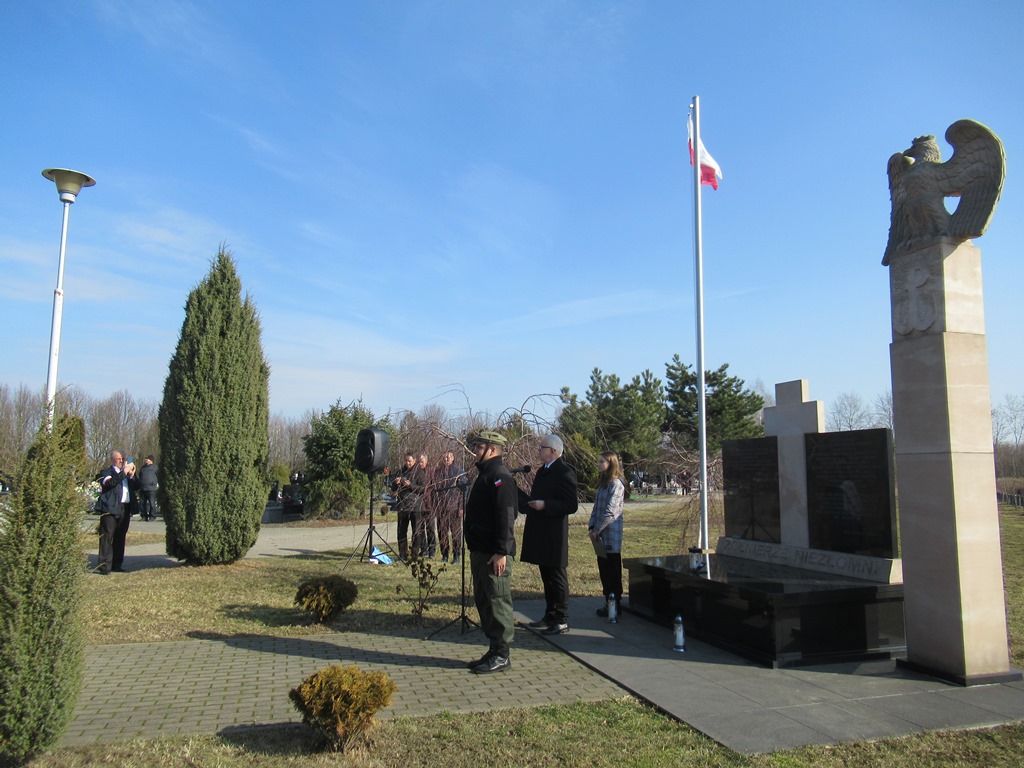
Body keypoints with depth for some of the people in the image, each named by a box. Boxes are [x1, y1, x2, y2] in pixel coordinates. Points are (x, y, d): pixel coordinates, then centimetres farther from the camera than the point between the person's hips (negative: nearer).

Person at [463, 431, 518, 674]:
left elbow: (505, 516, -22)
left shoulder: (500, 476, -15)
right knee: (483, 600, 15)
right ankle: (494, 651, 25)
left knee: (498, 601, -2)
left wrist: (501, 552, -24)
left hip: (495, 554, -11)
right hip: (480, 551, 11)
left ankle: (502, 655, 7)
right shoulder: (485, 474, 17)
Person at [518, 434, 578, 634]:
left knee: (557, 577, 0)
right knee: (547, 577, 16)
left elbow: (571, 505, -20)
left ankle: (562, 621, 9)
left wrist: (544, 505, -25)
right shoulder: (542, 471, 14)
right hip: (540, 534, 9)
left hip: (554, 536, -9)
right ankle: (550, 616, 27)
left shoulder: (564, 472, -14)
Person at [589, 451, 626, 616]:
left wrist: (597, 530, -12)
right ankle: (608, 602, 21)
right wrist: (592, 527, 5)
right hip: (600, 534, 8)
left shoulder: (616, 484, -13)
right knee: (603, 568, 12)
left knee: (612, 570, 0)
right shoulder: (602, 482, 14)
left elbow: (610, 512, -17)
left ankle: (615, 605, 8)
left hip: (611, 534, -8)